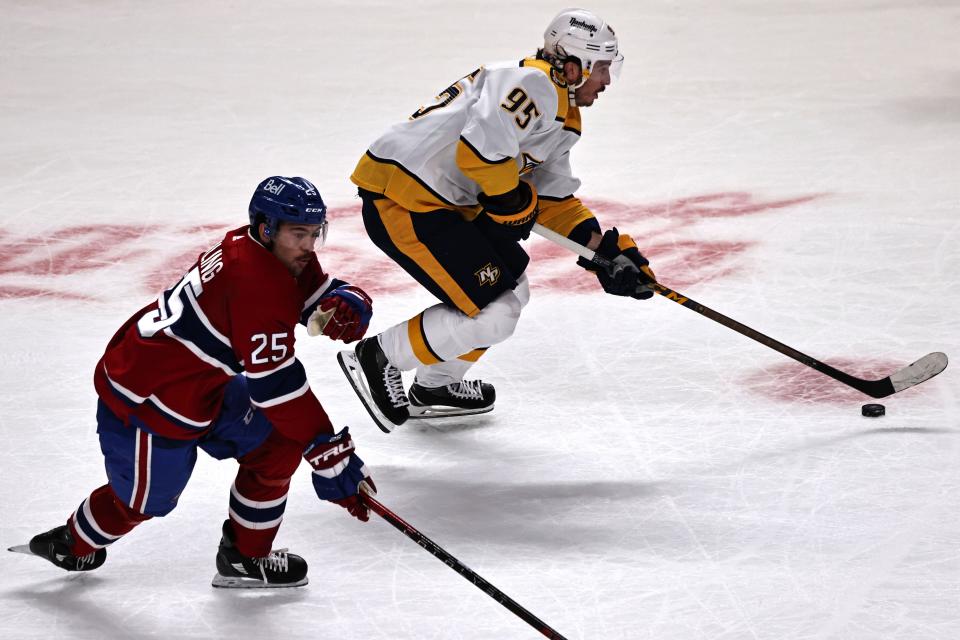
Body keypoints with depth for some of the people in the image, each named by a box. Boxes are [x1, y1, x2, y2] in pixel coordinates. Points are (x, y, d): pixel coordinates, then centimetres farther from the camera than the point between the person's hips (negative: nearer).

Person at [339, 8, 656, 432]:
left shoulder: (561, 117, 18)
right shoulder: (536, 86, -16)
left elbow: (556, 199, 21)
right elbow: (481, 148, -30)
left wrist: (606, 249, 10)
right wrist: (513, 203, -13)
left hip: (444, 201, 11)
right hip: (401, 200, -11)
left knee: (511, 289, 22)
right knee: (493, 315, -11)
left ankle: (435, 387, 33)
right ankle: (377, 358, 1)